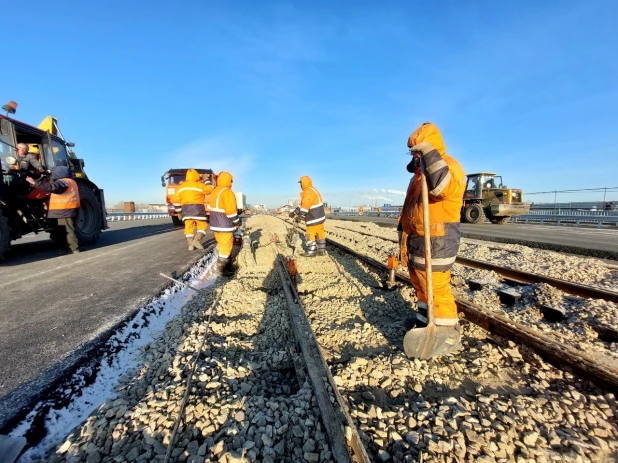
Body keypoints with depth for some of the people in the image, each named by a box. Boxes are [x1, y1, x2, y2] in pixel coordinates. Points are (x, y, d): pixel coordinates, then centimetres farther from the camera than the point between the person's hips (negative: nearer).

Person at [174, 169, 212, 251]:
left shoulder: (181, 187, 10)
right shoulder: (199, 185, -7)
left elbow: (177, 199, 12)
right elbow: (209, 189, 0)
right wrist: (207, 182, 15)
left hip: (186, 208, 5)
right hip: (197, 208, -4)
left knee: (188, 226, 6)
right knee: (202, 225, 6)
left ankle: (190, 244, 3)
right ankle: (197, 240, -10)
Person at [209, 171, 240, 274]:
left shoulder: (214, 192, 12)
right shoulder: (228, 193, -17)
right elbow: (231, 211, -20)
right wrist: (237, 222, -9)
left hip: (215, 224, 9)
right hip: (225, 225, -9)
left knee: (222, 245, 17)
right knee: (226, 246, 1)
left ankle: (227, 265, 28)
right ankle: (222, 268, 6)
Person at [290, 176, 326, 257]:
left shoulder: (308, 192, -17)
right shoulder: (313, 190, 16)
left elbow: (304, 207, -25)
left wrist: (295, 214, -16)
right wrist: (300, 215, 13)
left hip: (315, 219, -10)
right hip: (319, 217, 10)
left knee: (309, 234, -2)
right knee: (320, 234, 13)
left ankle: (311, 252, 3)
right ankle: (322, 250, 20)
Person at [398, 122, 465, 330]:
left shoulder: (450, 166, -12)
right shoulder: (422, 169, 18)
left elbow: (442, 187, -36)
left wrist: (430, 154, -34)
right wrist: (403, 225, 23)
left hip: (436, 240, -10)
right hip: (417, 238, 10)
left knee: (436, 288, -5)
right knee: (420, 283, 18)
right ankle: (424, 320, 34)